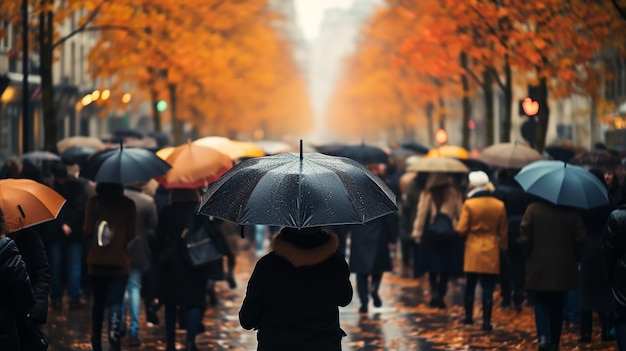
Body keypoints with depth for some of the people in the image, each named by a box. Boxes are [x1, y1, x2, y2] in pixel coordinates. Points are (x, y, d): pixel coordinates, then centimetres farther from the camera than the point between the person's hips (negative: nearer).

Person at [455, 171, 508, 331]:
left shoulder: (469, 204, -9)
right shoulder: (499, 205, 0)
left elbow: (461, 229, -11)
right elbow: (503, 232, 6)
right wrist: (502, 247, 19)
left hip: (473, 250, -1)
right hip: (492, 251, 1)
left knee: (470, 285, 14)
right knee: (488, 288, 1)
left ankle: (468, 316, 24)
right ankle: (486, 321, -3)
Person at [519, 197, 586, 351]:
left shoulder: (533, 209, -7)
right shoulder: (572, 212, -4)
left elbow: (524, 238, -8)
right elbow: (580, 239, -3)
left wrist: (530, 255, 8)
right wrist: (574, 258, 13)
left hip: (539, 266, -1)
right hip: (564, 268, 1)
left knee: (541, 303, 10)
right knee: (557, 305, 13)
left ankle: (543, 337, -13)